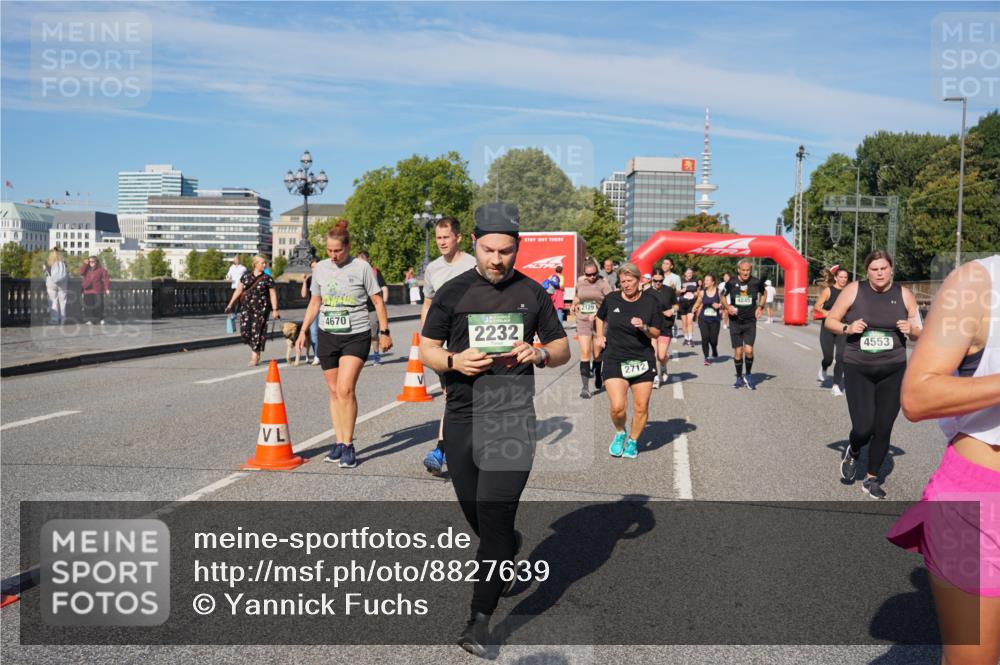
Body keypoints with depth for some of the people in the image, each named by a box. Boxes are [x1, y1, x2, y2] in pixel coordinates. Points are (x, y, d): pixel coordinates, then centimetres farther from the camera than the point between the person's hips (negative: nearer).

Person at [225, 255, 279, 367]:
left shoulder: (267, 279, 0)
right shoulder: (246, 276, 9)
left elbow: (273, 295, -1)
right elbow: (238, 290, 13)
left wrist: (274, 310, -7)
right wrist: (231, 304, 11)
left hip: (261, 309, -3)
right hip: (246, 307, 3)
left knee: (256, 332, -5)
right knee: (245, 331, -3)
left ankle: (255, 358, 6)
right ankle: (255, 348, 24)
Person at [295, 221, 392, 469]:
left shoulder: (361, 267, -6)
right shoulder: (320, 268, 6)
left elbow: (378, 301, 0)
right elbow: (315, 302, 17)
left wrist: (384, 332, -1)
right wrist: (303, 331, 12)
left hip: (356, 336, -5)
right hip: (327, 336, 5)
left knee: (345, 389, -15)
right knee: (334, 391, 9)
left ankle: (348, 445, -5)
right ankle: (339, 442, 18)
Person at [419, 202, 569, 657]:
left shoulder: (532, 293, 5)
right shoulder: (452, 292, 3)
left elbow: (563, 350, 12)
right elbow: (426, 350, 7)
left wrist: (540, 353, -11)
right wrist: (454, 360, -14)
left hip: (513, 417, -2)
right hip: (462, 417, 2)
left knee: (494, 512, -12)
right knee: (475, 511, 13)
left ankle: (480, 619, -1)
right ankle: (509, 549, 47)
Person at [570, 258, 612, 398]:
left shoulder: (603, 283, -7)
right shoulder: (580, 282, 6)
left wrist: (597, 313, -25)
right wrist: (573, 306, 8)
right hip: (583, 322, 2)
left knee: (597, 354, 9)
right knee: (585, 352, -9)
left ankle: (598, 380, 36)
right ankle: (585, 387, -9)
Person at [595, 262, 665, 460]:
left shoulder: (651, 302, -1)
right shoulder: (611, 299, 2)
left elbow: (656, 333, 2)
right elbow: (600, 317, 24)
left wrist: (644, 328, -17)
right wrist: (600, 336, 11)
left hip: (643, 360, 1)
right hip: (614, 360, 0)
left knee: (641, 408, 5)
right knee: (617, 407, -12)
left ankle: (633, 441, 29)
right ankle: (620, 433, 20)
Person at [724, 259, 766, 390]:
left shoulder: (756, 282, -6)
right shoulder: (731, 283, -6)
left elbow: (763, 293, 16)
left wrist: (760, 307, 3)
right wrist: (728, 306, -7)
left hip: (750, 321, -1)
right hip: (735, 321, 1)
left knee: (748, 350, -12)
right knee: (738, 351, 3)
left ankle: (748, 375, 12)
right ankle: (739, 378, 20)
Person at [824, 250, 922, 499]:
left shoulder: (904, 294, 1)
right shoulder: (853, 291, -4)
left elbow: (919, 333, 9)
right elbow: (830, 321, 3)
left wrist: (911, 329, -13)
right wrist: (847, 328, -17)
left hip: (893, 371, 2)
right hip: (858, 369, -2)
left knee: (883, 429, 5)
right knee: (863, 428, -9)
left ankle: (872, 479, 25)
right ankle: (853, 452, 27)